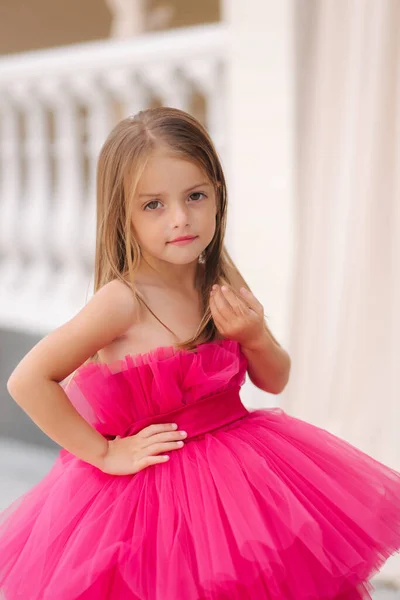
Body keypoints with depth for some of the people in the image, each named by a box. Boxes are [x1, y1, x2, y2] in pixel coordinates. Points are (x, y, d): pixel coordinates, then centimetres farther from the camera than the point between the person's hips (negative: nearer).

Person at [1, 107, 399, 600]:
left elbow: (273, 381, 7)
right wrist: (103, 453, -15)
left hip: (234, 459, 6)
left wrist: (255, 337, -14)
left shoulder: (222, 283, -3)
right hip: (152, 486, -5)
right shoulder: (123, 300, -21)